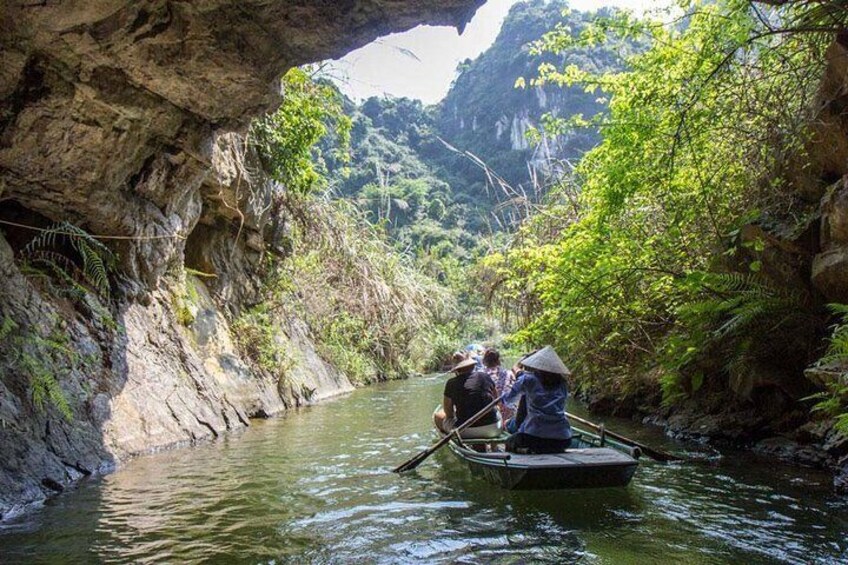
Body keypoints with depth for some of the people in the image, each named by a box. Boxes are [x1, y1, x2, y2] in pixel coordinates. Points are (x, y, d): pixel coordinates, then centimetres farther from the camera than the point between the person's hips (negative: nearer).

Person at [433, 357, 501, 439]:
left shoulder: (451, 383, -6)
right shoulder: (485, 376, 2)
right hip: (493, 429, 3)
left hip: (466, 432, -2)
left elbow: (448, 413, 2)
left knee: (438, 415, 20)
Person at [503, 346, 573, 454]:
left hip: (534, 435, -3)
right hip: (562, 439, 3)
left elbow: (509, 400, 14)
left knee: (510, 443, 21)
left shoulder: (527, 379, 2)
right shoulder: (562, 383, 11)